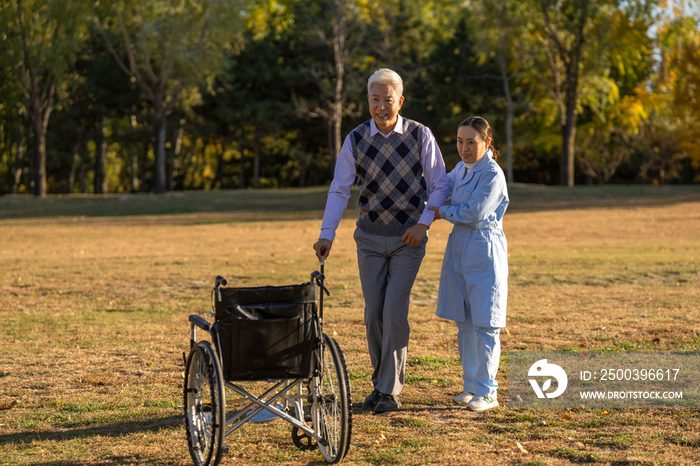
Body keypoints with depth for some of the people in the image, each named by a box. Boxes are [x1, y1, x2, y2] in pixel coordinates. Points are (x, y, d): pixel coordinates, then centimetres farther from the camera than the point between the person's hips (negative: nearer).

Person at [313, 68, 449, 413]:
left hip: (409, 236, -2)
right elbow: (339, 190, -3)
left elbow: (439, 185, 1)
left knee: (394, 308, -12)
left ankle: (390, 391, -6)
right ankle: (380, 382, 19)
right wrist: (327, 234, -13)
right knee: (373, 312, 3)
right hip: (370, 237, 2)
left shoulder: (420, 136, -5)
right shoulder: (355, 140, -2)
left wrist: (423, 222, -12)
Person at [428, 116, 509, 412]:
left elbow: (474, 214, -19)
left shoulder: (492, 174, -14)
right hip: (459, 251, 8)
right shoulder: (462, 169, 11)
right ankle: (471, 385, 21)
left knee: (484, 325, -3)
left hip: (484, 253, -8)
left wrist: (442, 213, -5)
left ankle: (487, 392, 4)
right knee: (464, 323, 12)